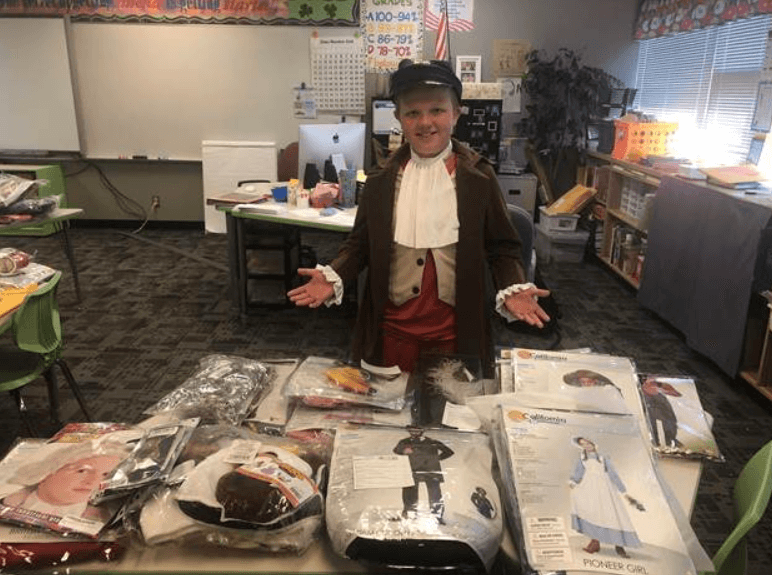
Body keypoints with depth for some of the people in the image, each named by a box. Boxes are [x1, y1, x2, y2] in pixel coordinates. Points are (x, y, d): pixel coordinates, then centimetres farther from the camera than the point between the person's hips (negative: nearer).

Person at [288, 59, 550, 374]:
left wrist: (512, 290, -17)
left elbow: (502, 248, 0)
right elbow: (359, 243, 6)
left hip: (455, 331, -1)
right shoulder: (381, 180, 1)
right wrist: (333, 278, -11)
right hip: (391, 328, 2)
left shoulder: (479, 178, -3)